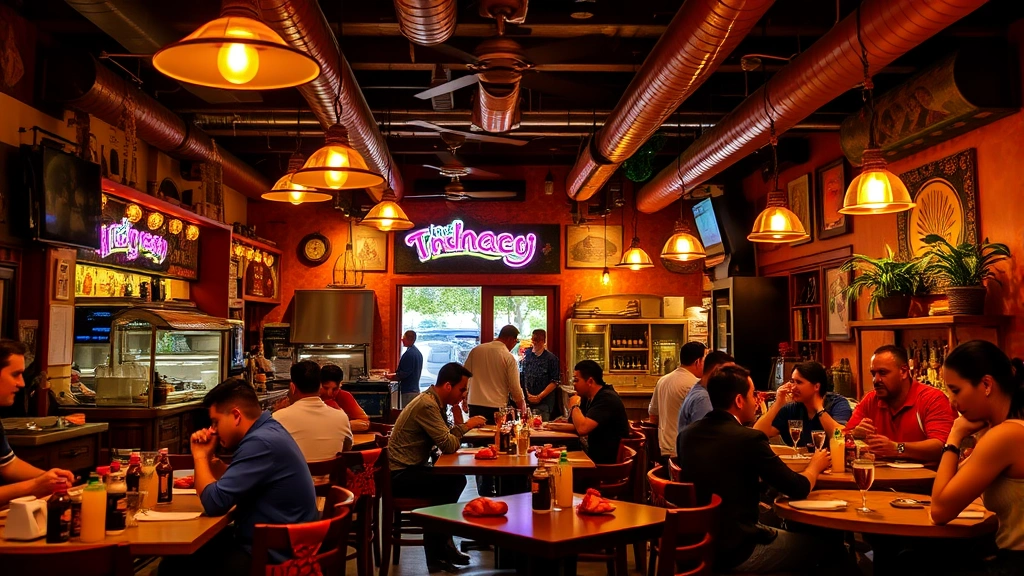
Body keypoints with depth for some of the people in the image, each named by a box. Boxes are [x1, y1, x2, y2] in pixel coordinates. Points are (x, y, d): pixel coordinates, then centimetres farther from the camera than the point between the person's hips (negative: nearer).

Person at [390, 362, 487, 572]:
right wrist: (466, 426, -10)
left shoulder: (434, 402, 9)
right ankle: (436, 553, -2)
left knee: (457, 480, 6)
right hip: (400, 475, -10)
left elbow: (445, 440, 9)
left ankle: (442, 543, 15)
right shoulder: (427, 405, -22)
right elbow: (449, 446, -24)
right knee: (449, 484, -19)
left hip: (410, 468, 10)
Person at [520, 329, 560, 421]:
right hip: (527, 400, 3)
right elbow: (521, 376, 7)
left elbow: (554, 382, -5)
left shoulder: (551, 358, -2)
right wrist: (527, 394, -4)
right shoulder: (526, 355, 8)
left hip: (543, 402, -3)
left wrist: (539, 397, -9)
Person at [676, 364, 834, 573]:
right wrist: (815, 465, 11)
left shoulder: (686, 434, 0)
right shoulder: (748, 438, -20)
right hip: (734, 550, -7)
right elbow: (798, 489, -8)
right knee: (815, 544, 15)